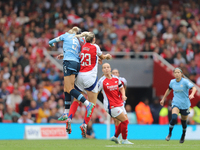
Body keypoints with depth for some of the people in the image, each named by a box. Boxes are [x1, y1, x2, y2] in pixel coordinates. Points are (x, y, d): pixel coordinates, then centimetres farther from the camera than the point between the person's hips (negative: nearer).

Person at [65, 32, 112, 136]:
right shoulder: (95, 47, 2)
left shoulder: (81, 47, 8)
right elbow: (102, 57, 19)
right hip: (90, 77, -4)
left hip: (80, 76, 4)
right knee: (92, 103, 2)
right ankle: (84, 124, -11)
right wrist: (107, 56, 41)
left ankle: (69, 119, -6)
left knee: (76, 100, 14)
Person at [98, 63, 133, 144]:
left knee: (125, 121, 10)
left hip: (119, 103, 7)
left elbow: (121, 88, 20)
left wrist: (123, 95, 2)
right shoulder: (102, 81, -12)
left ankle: (115, 137, 28)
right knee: (125, 121, -11)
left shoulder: (116, 78, 5)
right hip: (111, 106, -7)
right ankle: (124, 140, 4)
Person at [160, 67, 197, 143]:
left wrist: (192, 94, -46)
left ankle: (183, 135, 40)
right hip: (176, 103, 1)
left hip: (185, 105, -1)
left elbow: (194, 88, -25)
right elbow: (169, 90, 20)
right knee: (174, 118, -24)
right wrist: (163, 99, 24)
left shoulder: (185, 81, -13)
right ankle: (169, 134, -2)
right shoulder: (172, 82, 0)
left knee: (183, 121, 9)